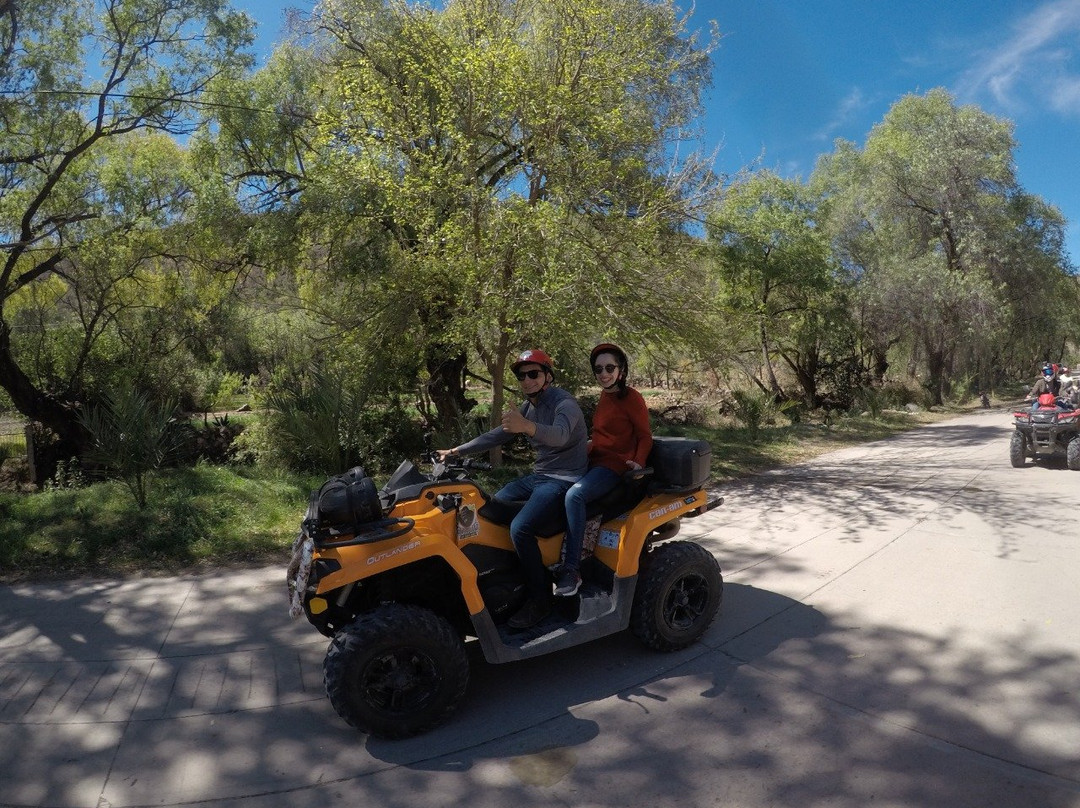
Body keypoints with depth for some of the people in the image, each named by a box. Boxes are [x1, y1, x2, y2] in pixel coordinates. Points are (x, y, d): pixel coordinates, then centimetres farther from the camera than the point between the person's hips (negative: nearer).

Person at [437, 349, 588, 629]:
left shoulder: (565, 403, -16)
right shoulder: (529, 407, 12)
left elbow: (559, 435, -38)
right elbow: (496, 435, 16)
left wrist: (527, 426, -58)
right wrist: (457, 451, 11)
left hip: (564, 479, -9)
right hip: (539, 475, 10)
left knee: (520, 528, -26)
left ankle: (540, 600, -11)